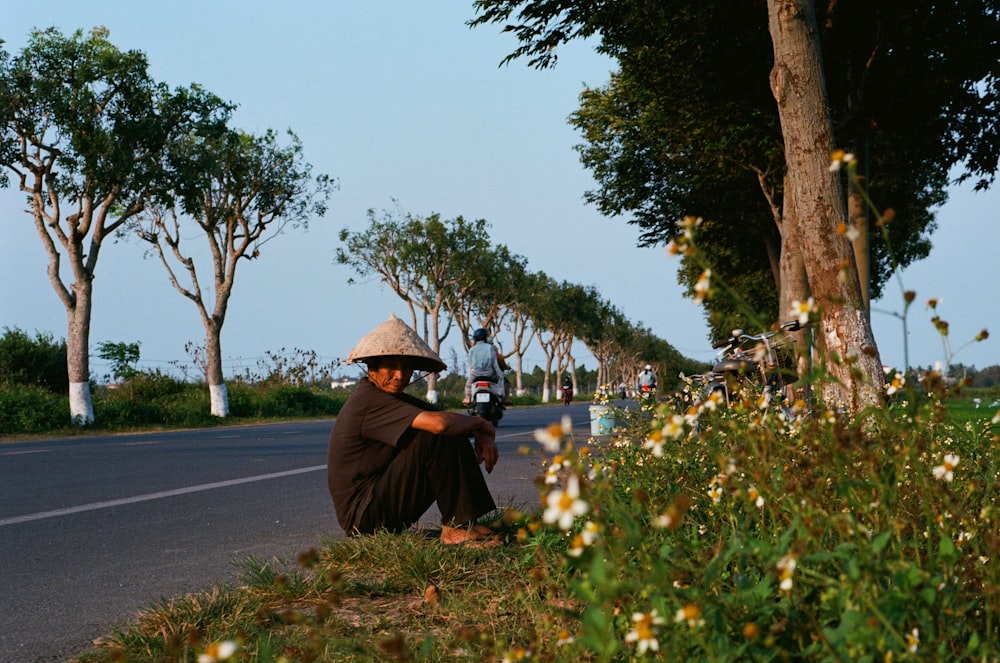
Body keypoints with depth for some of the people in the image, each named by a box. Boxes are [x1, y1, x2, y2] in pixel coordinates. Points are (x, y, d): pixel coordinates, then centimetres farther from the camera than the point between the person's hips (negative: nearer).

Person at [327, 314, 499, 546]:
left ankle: (469, 520, -4)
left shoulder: (393, 397, 12)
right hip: (362, 516, -10)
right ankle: (458, 527, -17)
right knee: (433, 439, -22)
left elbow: (453, 422, 12)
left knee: (455, 440, 6)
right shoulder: (371, 400, -19)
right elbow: (440, 423, -31)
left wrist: (482, 436, -9)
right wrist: (480, 424, -12)